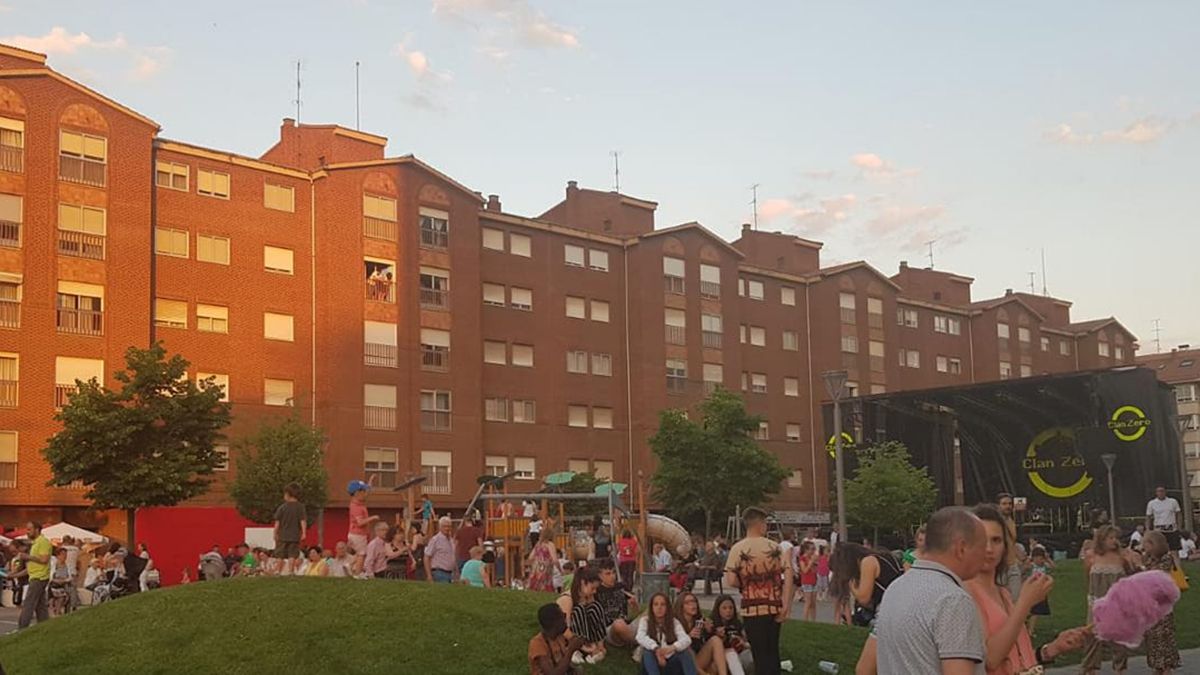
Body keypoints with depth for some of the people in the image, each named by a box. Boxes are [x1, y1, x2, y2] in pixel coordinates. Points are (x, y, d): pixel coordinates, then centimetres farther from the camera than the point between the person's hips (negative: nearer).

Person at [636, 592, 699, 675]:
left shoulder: (674, 622, 1)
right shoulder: (645, 621, -2)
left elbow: (686, 639, -18)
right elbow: (641, 637, -23)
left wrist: (672, 647, -41)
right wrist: (656, 649, -42)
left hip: (670, 661, 1)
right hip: (652, 663, -1)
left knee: (685, 651, -25)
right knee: (648, 651, -32)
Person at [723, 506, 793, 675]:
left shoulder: (738, 549, -6)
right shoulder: (774, 547, 2)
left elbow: (730, 581, -12)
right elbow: (788, 575, -5)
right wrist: (786, 604, -3)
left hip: (753, 607, -3)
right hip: (774, 606, 3)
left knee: (760, 653, 1)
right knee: (772, 650, 17)